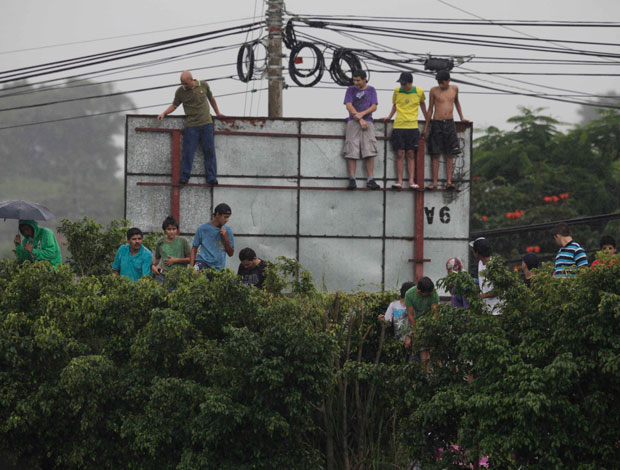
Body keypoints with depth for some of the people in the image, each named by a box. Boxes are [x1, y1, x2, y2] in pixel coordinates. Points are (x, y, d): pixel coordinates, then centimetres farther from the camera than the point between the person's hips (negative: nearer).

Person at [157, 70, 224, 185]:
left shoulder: (203, 85, 3)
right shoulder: (180, 91, 0)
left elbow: (211, 98, 18)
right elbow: (174, 105, 9)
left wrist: (217, 113, 26)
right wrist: (164, 113, -6)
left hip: (206, 124, 1)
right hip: (191, 125, -1)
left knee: (209, 151, -2)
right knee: (188, 152, -7)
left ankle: (211, 178, 0)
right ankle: (184, 178, -4)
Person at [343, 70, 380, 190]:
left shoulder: (371, 90, 14)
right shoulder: (351, 90, 11)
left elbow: (374, 107, 5)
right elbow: (349, 106, 1)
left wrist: (362, 114, -11)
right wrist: (360, 119, -8)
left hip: (367, 122, 1)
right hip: (353, 122, 0)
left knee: (370, 152, -9)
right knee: (352, 151, -9)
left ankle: (370, 180, -10)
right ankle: (352, 179, -9)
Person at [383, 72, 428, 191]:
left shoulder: (419, 92, 1)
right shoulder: (397, 91, 4)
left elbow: (422, 104, 20)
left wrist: (427, 119, 26)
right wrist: (389, 117, 9)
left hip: (412, 127, 0)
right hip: (398, 126, 0)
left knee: (411, 154, -1)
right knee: (400, 154, -4)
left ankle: (411, 181, -2)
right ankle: (399, 182, -5)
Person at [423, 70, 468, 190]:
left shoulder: (454, 89, 6)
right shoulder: (434, 91, -1)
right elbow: (430, 109, 6)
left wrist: (461, 117, 24)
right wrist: (426, 127, 6)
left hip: (449, 123, 2)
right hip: (437, 123, -2)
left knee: (449, 155, -1)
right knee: (436, 154, -3)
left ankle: (449, 182, -1)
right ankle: (434, 183, -3)